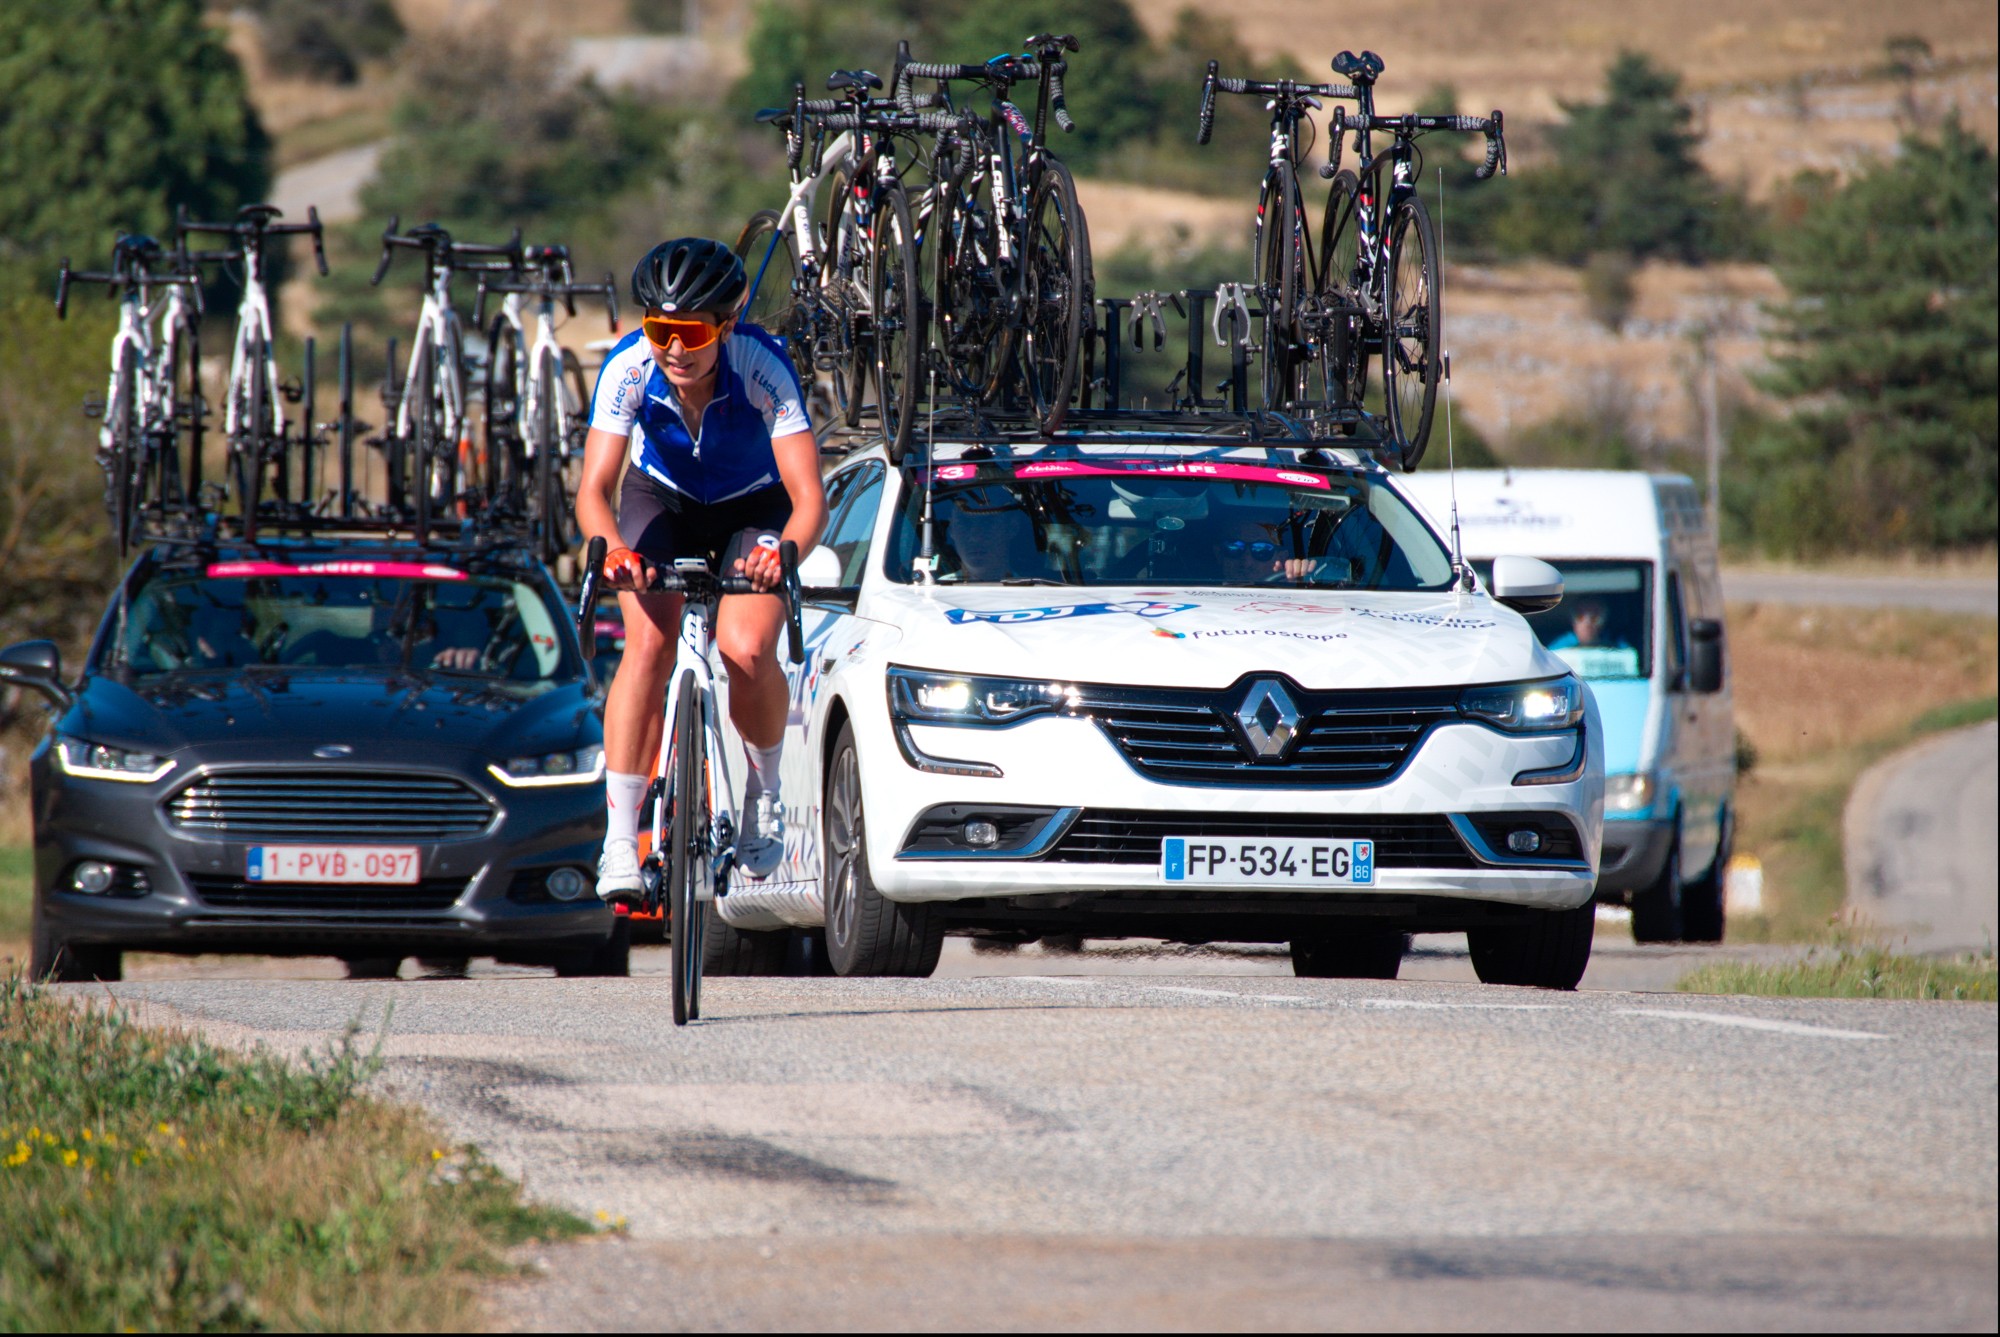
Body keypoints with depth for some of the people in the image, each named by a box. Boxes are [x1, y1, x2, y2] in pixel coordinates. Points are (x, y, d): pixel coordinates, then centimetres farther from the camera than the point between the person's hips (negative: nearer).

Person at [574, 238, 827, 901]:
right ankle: (619, 841, -22)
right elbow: (594, 489, -32)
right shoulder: (628, 368, -28)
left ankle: (764, 791, 6)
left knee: (747, 649, -24)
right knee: (648, 643, -23)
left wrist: (782, 554, -58)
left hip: (754, 508, -1)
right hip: (662, 501, 1)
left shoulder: (764, 368, -33)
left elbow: (809, 497, -37)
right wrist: (613, 549, -54)